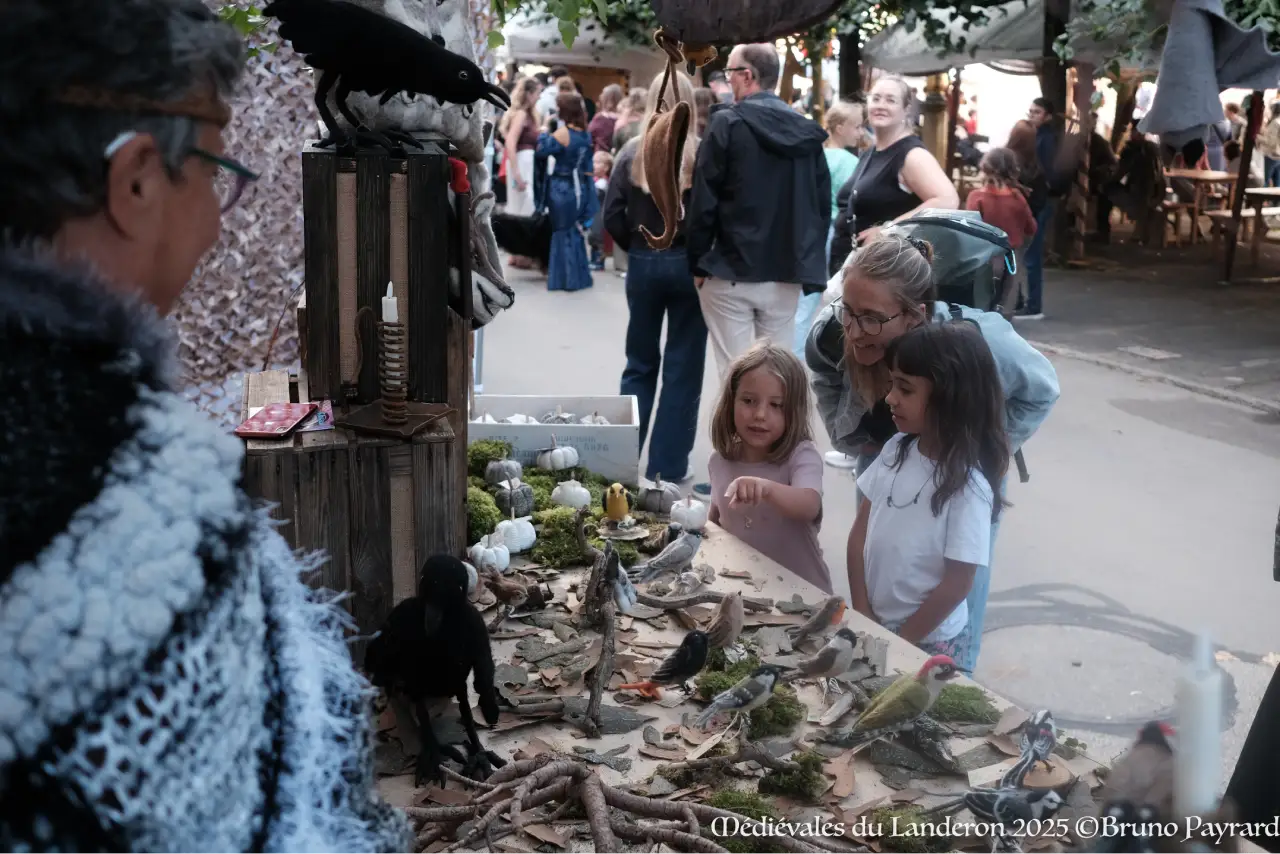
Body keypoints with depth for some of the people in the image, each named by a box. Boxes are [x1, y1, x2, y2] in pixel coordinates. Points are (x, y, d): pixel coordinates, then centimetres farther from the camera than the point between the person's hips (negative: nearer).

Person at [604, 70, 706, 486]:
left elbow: (612, 215, -5)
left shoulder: (633, 152, -2)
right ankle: (667, 466, 10)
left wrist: (636, 248, 9)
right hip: (688, 263, -2)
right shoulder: (701, 152, -9)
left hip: (643, 264, 3)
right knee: (682, 369, 7)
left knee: (640, 364, 15)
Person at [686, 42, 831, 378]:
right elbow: (822, 203, 10)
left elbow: (703, 201, -9)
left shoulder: (727, 124, -8)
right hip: (787, 272, 5)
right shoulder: (807, 131, 8)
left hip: (731, 271, -5)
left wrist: (697, 262, 0)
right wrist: (808, 261, 17)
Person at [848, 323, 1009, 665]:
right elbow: (860, 531, 1)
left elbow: (957, 584, -17)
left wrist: (899, 642, -10)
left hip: (930, 641, -5)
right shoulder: (896, 449, -5)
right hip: (873, 624, 5)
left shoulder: (968, 486, -21)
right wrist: (861, 612, -4)